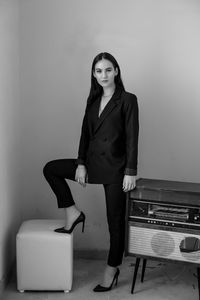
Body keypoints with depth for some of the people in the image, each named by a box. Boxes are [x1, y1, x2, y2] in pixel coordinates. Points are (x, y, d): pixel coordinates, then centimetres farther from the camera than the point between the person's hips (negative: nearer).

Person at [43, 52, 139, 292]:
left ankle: (112, 270, 21)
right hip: (92, 162, 6)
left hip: (115, 167, -6)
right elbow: (85, 133, 9)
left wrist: (130, 172, -15)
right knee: (51, 169, 2)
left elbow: (132, 138, -12)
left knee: (115, 220, 4)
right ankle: (73, 213, 11)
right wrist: (81, 164, 0)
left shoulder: (127, 100, -9)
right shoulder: (93, 100, 10)